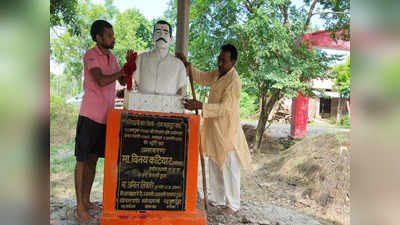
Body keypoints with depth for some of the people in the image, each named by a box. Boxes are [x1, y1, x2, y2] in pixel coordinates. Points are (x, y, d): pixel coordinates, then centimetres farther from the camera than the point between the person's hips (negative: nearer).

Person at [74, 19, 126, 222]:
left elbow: (123, 82, 13)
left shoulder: (111, 57, 14)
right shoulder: (91, 55, -9)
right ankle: (80, 208, 10)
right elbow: (101, 80, -23)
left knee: (93, 159, 13)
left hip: (105, 117, 7)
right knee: (82, 160, 1)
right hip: (90, 116, -7)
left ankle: (86, 200, 26)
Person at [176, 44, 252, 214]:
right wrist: (187, 65, 6)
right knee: (214, 165, 18)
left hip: (227, 130, -8)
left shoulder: (234, 81, -21)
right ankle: (217, 198, 35)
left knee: (229, 168, 4)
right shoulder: (217, 73, 5)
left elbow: (224, 108, -28)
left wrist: (200, 106, -36)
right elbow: (201, 77, 20)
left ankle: (233, 204, 21)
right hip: (214, 128, 9)